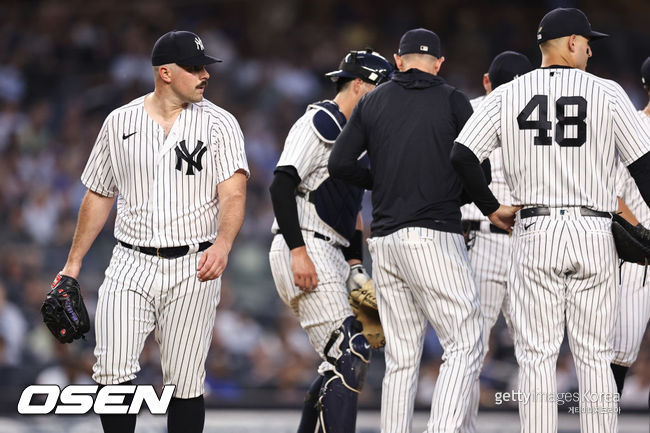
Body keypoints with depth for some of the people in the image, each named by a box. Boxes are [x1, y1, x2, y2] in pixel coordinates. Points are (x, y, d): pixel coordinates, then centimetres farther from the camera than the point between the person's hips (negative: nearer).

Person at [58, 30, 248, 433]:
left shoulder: (219, 124, 0)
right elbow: (99, 196, 16)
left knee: (185, 385, 0)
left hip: (193, 269, -1)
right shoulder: (120, 123, 7)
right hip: (131, 265, 1)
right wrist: (73, 263, 14)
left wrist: (222, 244, -31)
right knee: (113, 373, -12)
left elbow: (233, 195, -11)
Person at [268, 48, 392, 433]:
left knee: (343, 364, 11)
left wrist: (356, 265, 20)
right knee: (349, 356, -18)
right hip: (304, 253, -10)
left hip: (331, 257, 10)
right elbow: (282, 184, -18)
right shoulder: (320, 122, -8)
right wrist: (299, 251, -25)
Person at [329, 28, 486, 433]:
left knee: (401, 357, 9)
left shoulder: (373, 101, 12)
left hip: (384, 242, 5)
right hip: (434, 235, -5)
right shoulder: (452, 100, 2)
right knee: (466, 344, -6)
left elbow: (340, 162, 6)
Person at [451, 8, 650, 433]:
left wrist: (492, 208, 10)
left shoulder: (507, 96, 4)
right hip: (594, 235, -1)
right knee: (595, 356, 6)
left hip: (535, 234, 1)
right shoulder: (607, 93, 0)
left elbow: (462, 156, -2)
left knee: (537, 355, 2)